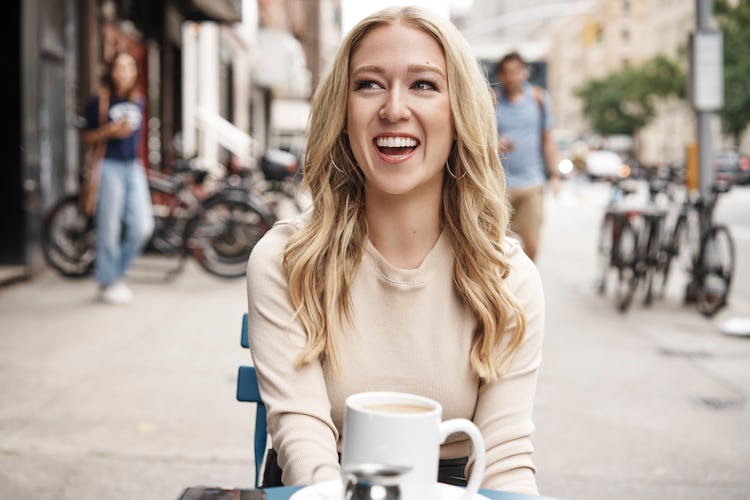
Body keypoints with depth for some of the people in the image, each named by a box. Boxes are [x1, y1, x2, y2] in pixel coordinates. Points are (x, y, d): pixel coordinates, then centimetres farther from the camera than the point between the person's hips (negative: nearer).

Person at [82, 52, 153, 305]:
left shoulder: (138, 100, 12)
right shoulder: (100, 101, -4)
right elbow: (87, 137, -1)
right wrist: (110, 131, -18)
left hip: (134, 168, 5)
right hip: (110, 167, -5)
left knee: (142, 226, -1)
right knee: (110, 227, -3)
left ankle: (116, 272, 19)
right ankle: (108, 283, 10)